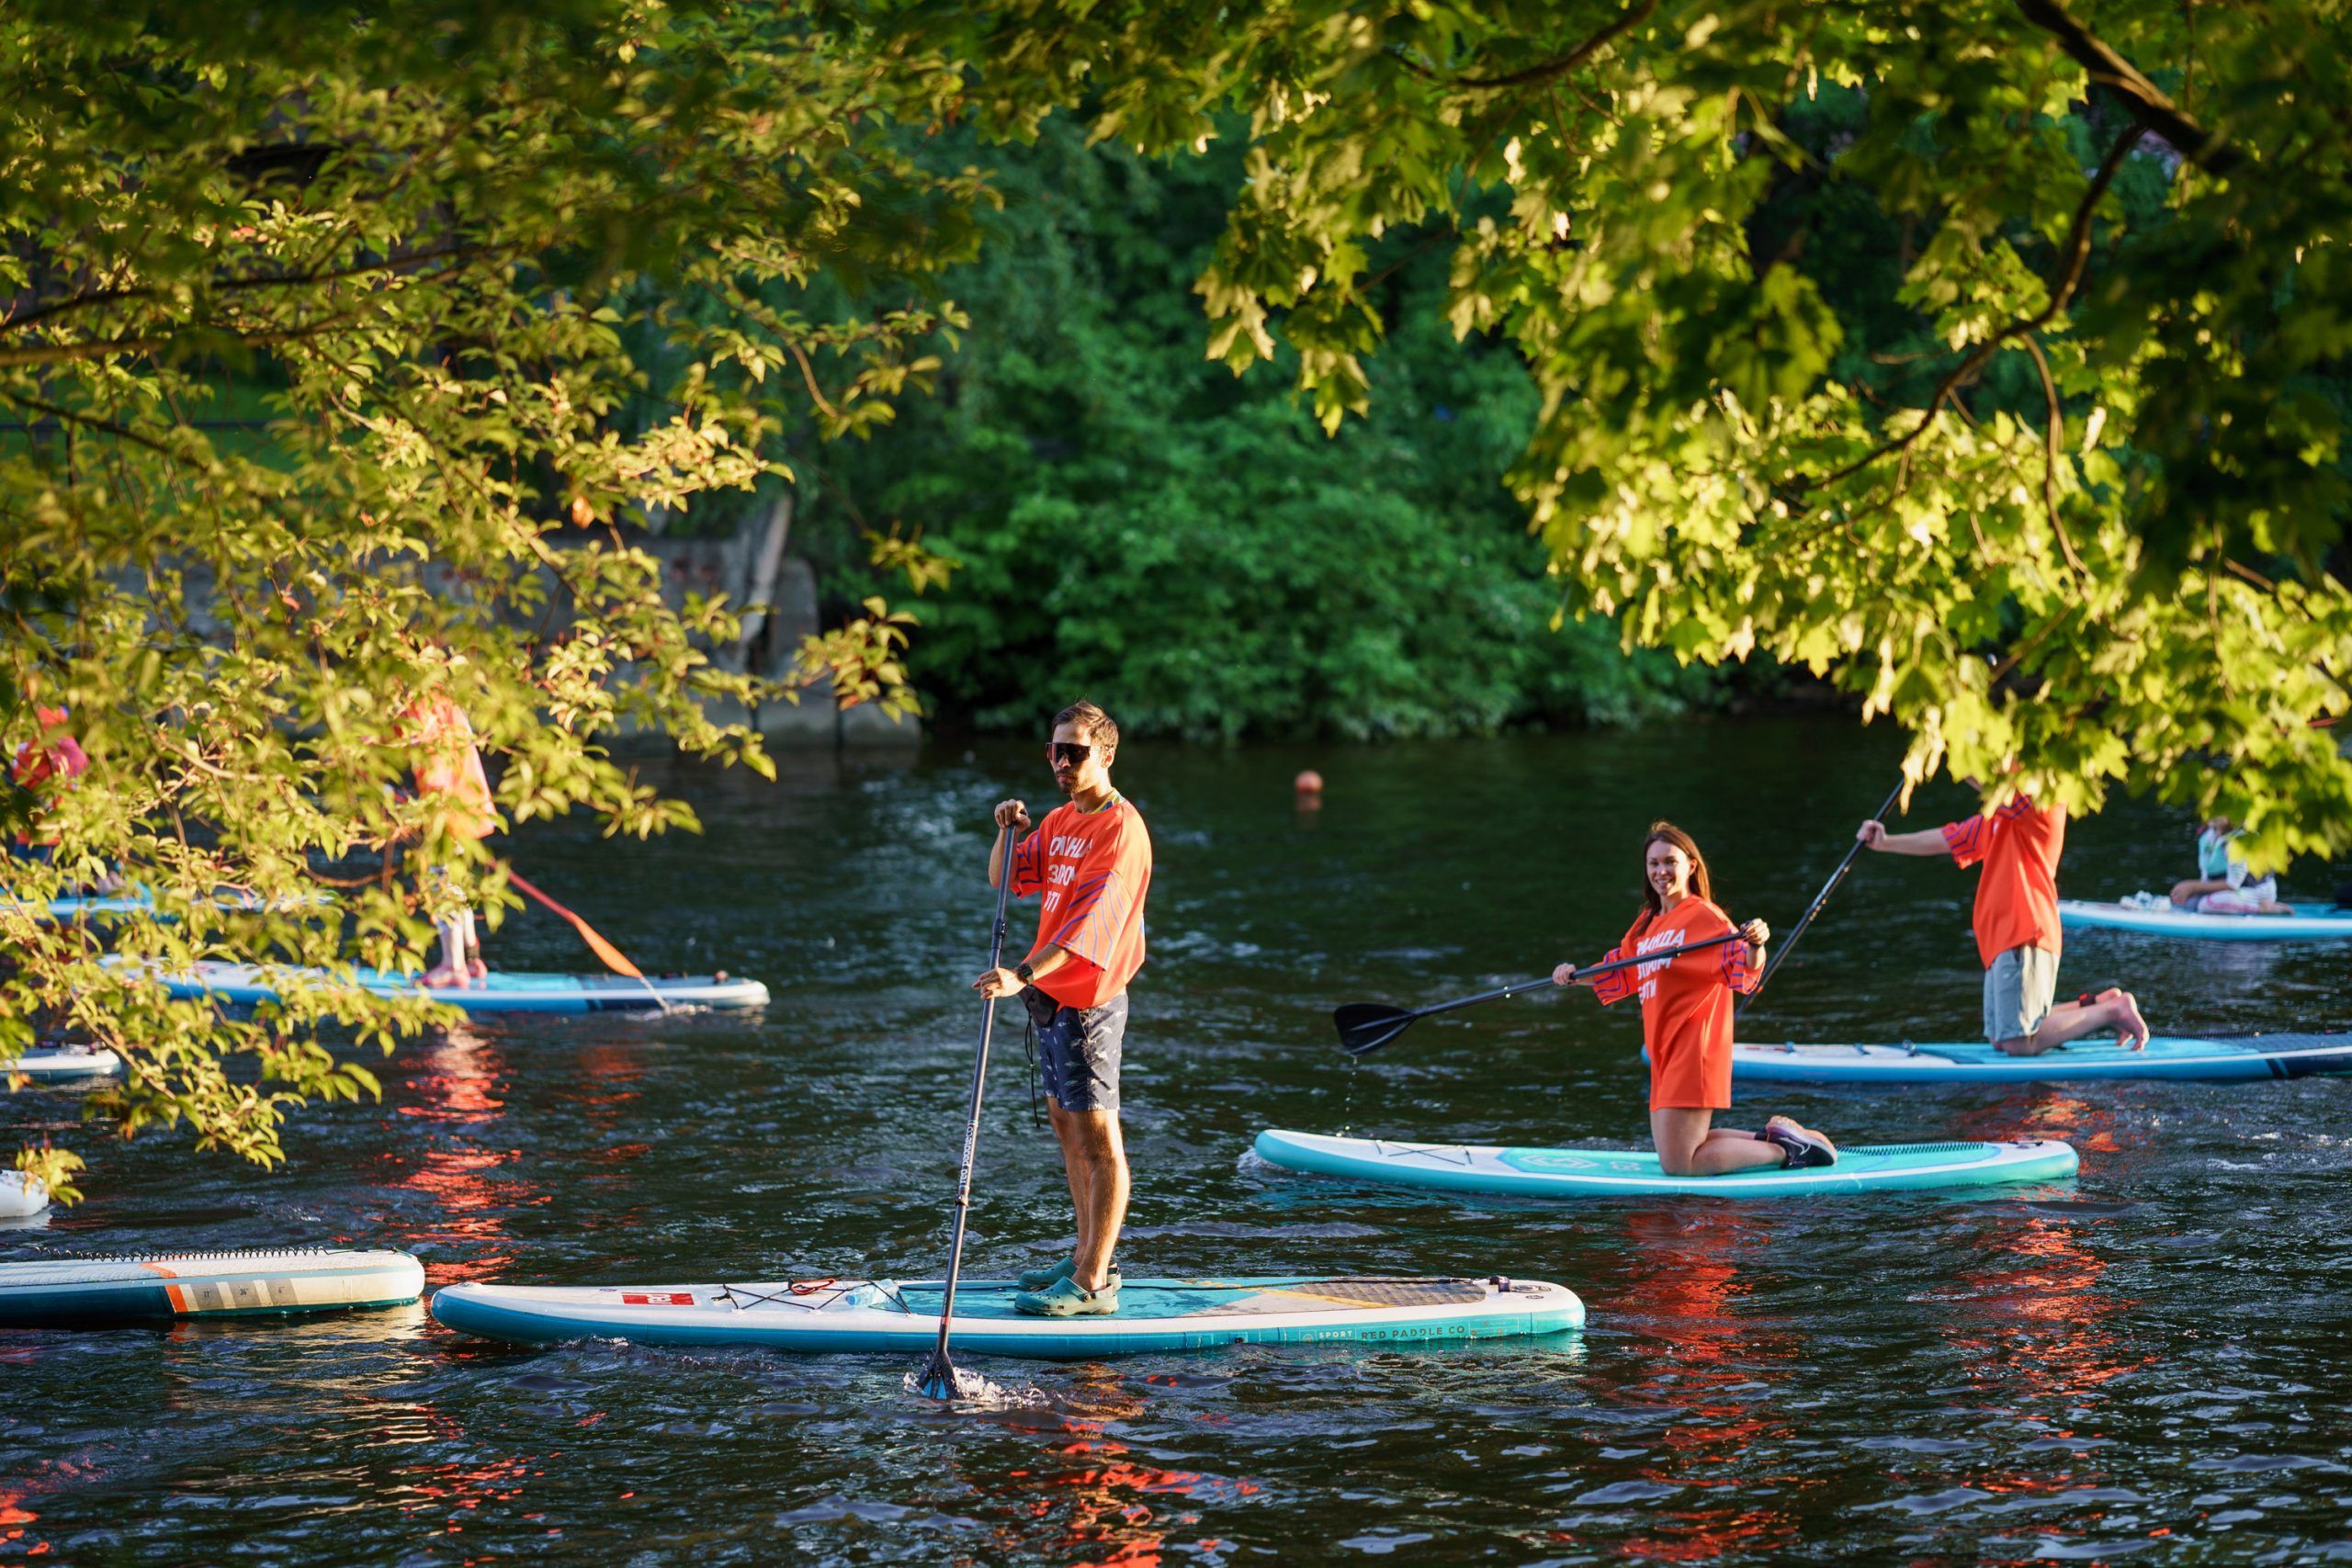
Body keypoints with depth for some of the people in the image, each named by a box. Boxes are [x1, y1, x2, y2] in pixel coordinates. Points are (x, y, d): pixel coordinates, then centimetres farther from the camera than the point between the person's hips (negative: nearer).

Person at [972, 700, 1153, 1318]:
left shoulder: (1120, 828, -17)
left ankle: (1094, 1285, -9)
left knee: (1097, 1137, -8)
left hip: (1090, 999, -10)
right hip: (1053, 995, 10)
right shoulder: (1060, 821, 13)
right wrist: (1007, 832, -3)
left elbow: (1091, 920, -27)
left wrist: (1024, 975, -35)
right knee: (1066, 1124, 16)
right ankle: (1089, 1258, 27)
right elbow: (1005, 880, 18)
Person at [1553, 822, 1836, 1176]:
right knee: (1671, 1156, 15)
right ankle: (1773, 1137, 24)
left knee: (1679, 1165, -10)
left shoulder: (1704, 916, -10)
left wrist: (1755, 946, -44)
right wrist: (1575, 976, 15)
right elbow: (1621, 974, 29)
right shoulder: (1647, 924, 15)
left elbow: (1741, 967, -23)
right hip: (1665, 1054, 9)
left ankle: (1786, 1150, 2)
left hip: (1694, 1052, -9)